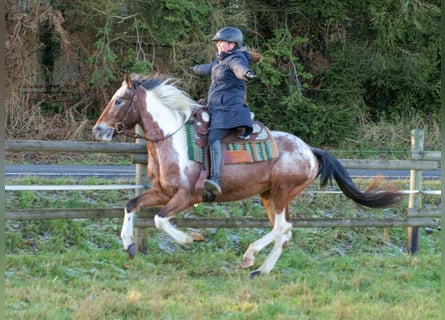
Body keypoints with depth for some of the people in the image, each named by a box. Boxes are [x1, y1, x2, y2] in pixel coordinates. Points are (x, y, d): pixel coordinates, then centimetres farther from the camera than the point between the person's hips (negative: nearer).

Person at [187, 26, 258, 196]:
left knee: (213, 138, -29)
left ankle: (215, 179, -44)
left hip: (227, 109, -11)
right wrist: (195, 69, 64)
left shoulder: (236, 59, -10)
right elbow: (210, 68, 43)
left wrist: (246, 73, -60)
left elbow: (239, 67, -35)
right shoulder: (221, 60, 20)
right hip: (215, 108, 11)